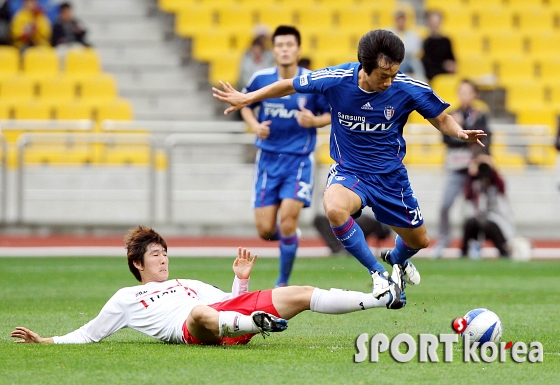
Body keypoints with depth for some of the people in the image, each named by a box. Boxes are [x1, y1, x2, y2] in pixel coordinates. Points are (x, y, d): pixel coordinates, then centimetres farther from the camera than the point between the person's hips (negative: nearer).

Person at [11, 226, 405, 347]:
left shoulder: (189, 284, 39)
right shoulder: (127, 298, 26)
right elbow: (89, 333, 23)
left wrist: (242, 278, 21)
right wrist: (44, 340, 14)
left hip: (230, 311, 6)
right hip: (190, 329, -6)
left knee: (302, 294, -8)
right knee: (202, 313, -46)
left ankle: (380, 299, -13)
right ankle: (259, 324, -70)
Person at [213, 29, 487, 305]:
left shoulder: (409, 89, -19)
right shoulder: (335, 80, -21)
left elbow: (440, 118, -3)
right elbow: (289, 86, -3)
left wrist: (459, 132, -25)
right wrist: (246, 99, 4)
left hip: (391, 176, 2)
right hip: (349, 171, -2)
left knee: (419, 241, 15)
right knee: (334, 208, -37)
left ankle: (397, 259, 56)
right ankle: (378, 273, -18)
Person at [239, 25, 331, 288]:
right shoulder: (260, 79, -3)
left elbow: (331, 114, 3)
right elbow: (245, 105, 14)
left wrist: (315, 121, -18)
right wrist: (255, 126, -6)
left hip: (299, 159, -2)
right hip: (267, 158, 2)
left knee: (287, 220, -16)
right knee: (265, 230, -2)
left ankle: (283, 282, 3)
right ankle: (289, 236, 36)